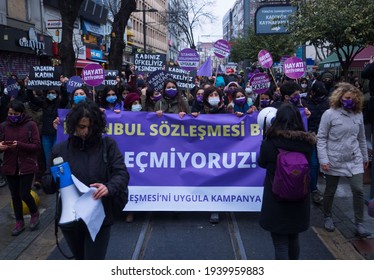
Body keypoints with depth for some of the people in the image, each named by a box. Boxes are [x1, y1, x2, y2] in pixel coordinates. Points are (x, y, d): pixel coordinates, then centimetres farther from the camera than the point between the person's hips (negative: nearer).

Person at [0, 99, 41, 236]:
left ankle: (34, 213, 26)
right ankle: (19, 222, 28)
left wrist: (19, 145, -23)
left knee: (24, 194, -5)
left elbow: (37, 146, -11)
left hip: (27, 166, -3)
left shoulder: (31, 125, -8)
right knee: (15, 196, 11)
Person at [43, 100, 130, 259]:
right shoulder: (60, 149, 0)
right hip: (70, 220, 3)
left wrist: (109, 188, -32)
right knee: (81, 259, 25)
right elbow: (47, 185, 3)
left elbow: (122, 174, -11)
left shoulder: (107, 145, -6)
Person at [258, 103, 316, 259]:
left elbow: (262, 163, 1)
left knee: (280, 244, 7)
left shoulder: (269, 143, -18)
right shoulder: (306, 143, -10)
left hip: (276, 202, -4)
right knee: (293, 239, 25)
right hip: (300, 201, 4)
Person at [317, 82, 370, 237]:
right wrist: (323, 159, -15)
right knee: (330, 191, 10)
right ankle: (328, 217, 33)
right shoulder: (330, 114, -10)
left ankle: (359, 224, 8)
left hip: (354, 160, 3)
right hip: (334, 161, -3)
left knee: (358, 190, -5)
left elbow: (361, 138, 14)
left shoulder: (358, 114, 4)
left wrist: (365, 157, 19)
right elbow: (321, 138, -9)